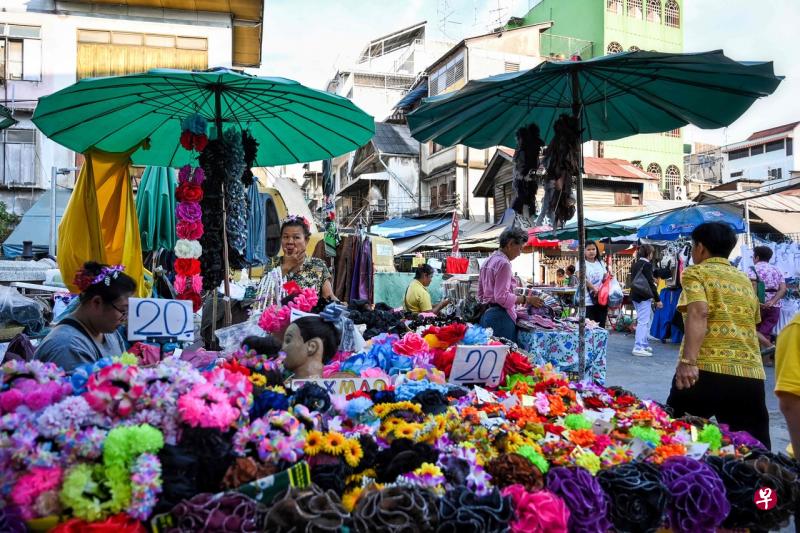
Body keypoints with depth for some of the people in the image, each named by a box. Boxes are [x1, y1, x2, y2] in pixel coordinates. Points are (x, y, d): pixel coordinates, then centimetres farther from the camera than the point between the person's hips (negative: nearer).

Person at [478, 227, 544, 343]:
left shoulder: (488, 261, 16)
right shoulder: (503, 263, -12)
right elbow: (502, 297, -18)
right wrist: (526, 299, -10)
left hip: (486, 314, 10)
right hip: (501, 316, -10)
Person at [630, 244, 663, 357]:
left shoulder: (635, 264, 11)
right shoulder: (647, 265, -14)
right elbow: (650, 284, -17)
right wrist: (657, 299, -13)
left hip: (635, 295, 9)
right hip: (644, 297, -9)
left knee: (648, 318, 20)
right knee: (643, 322, -6)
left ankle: (644, 343, 25)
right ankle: (638, 347, -6)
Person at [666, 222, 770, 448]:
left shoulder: (696, 272, 4)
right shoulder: (746, 281, 22)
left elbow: (699, 313, -14)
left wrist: (688, 361, -23)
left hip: (707, 369, -5)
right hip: (751, 374, 5)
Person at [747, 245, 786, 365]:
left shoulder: (754, 269, 0)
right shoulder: (777, 271, 16)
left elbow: (753, 284, -19)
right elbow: (783, 289, 2)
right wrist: (772, 302, -10)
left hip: (760, 304, -5)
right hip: (775, 306, 6)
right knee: (765, 332, 10)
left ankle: (769, 346, -16)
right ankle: (767, 359, 3)